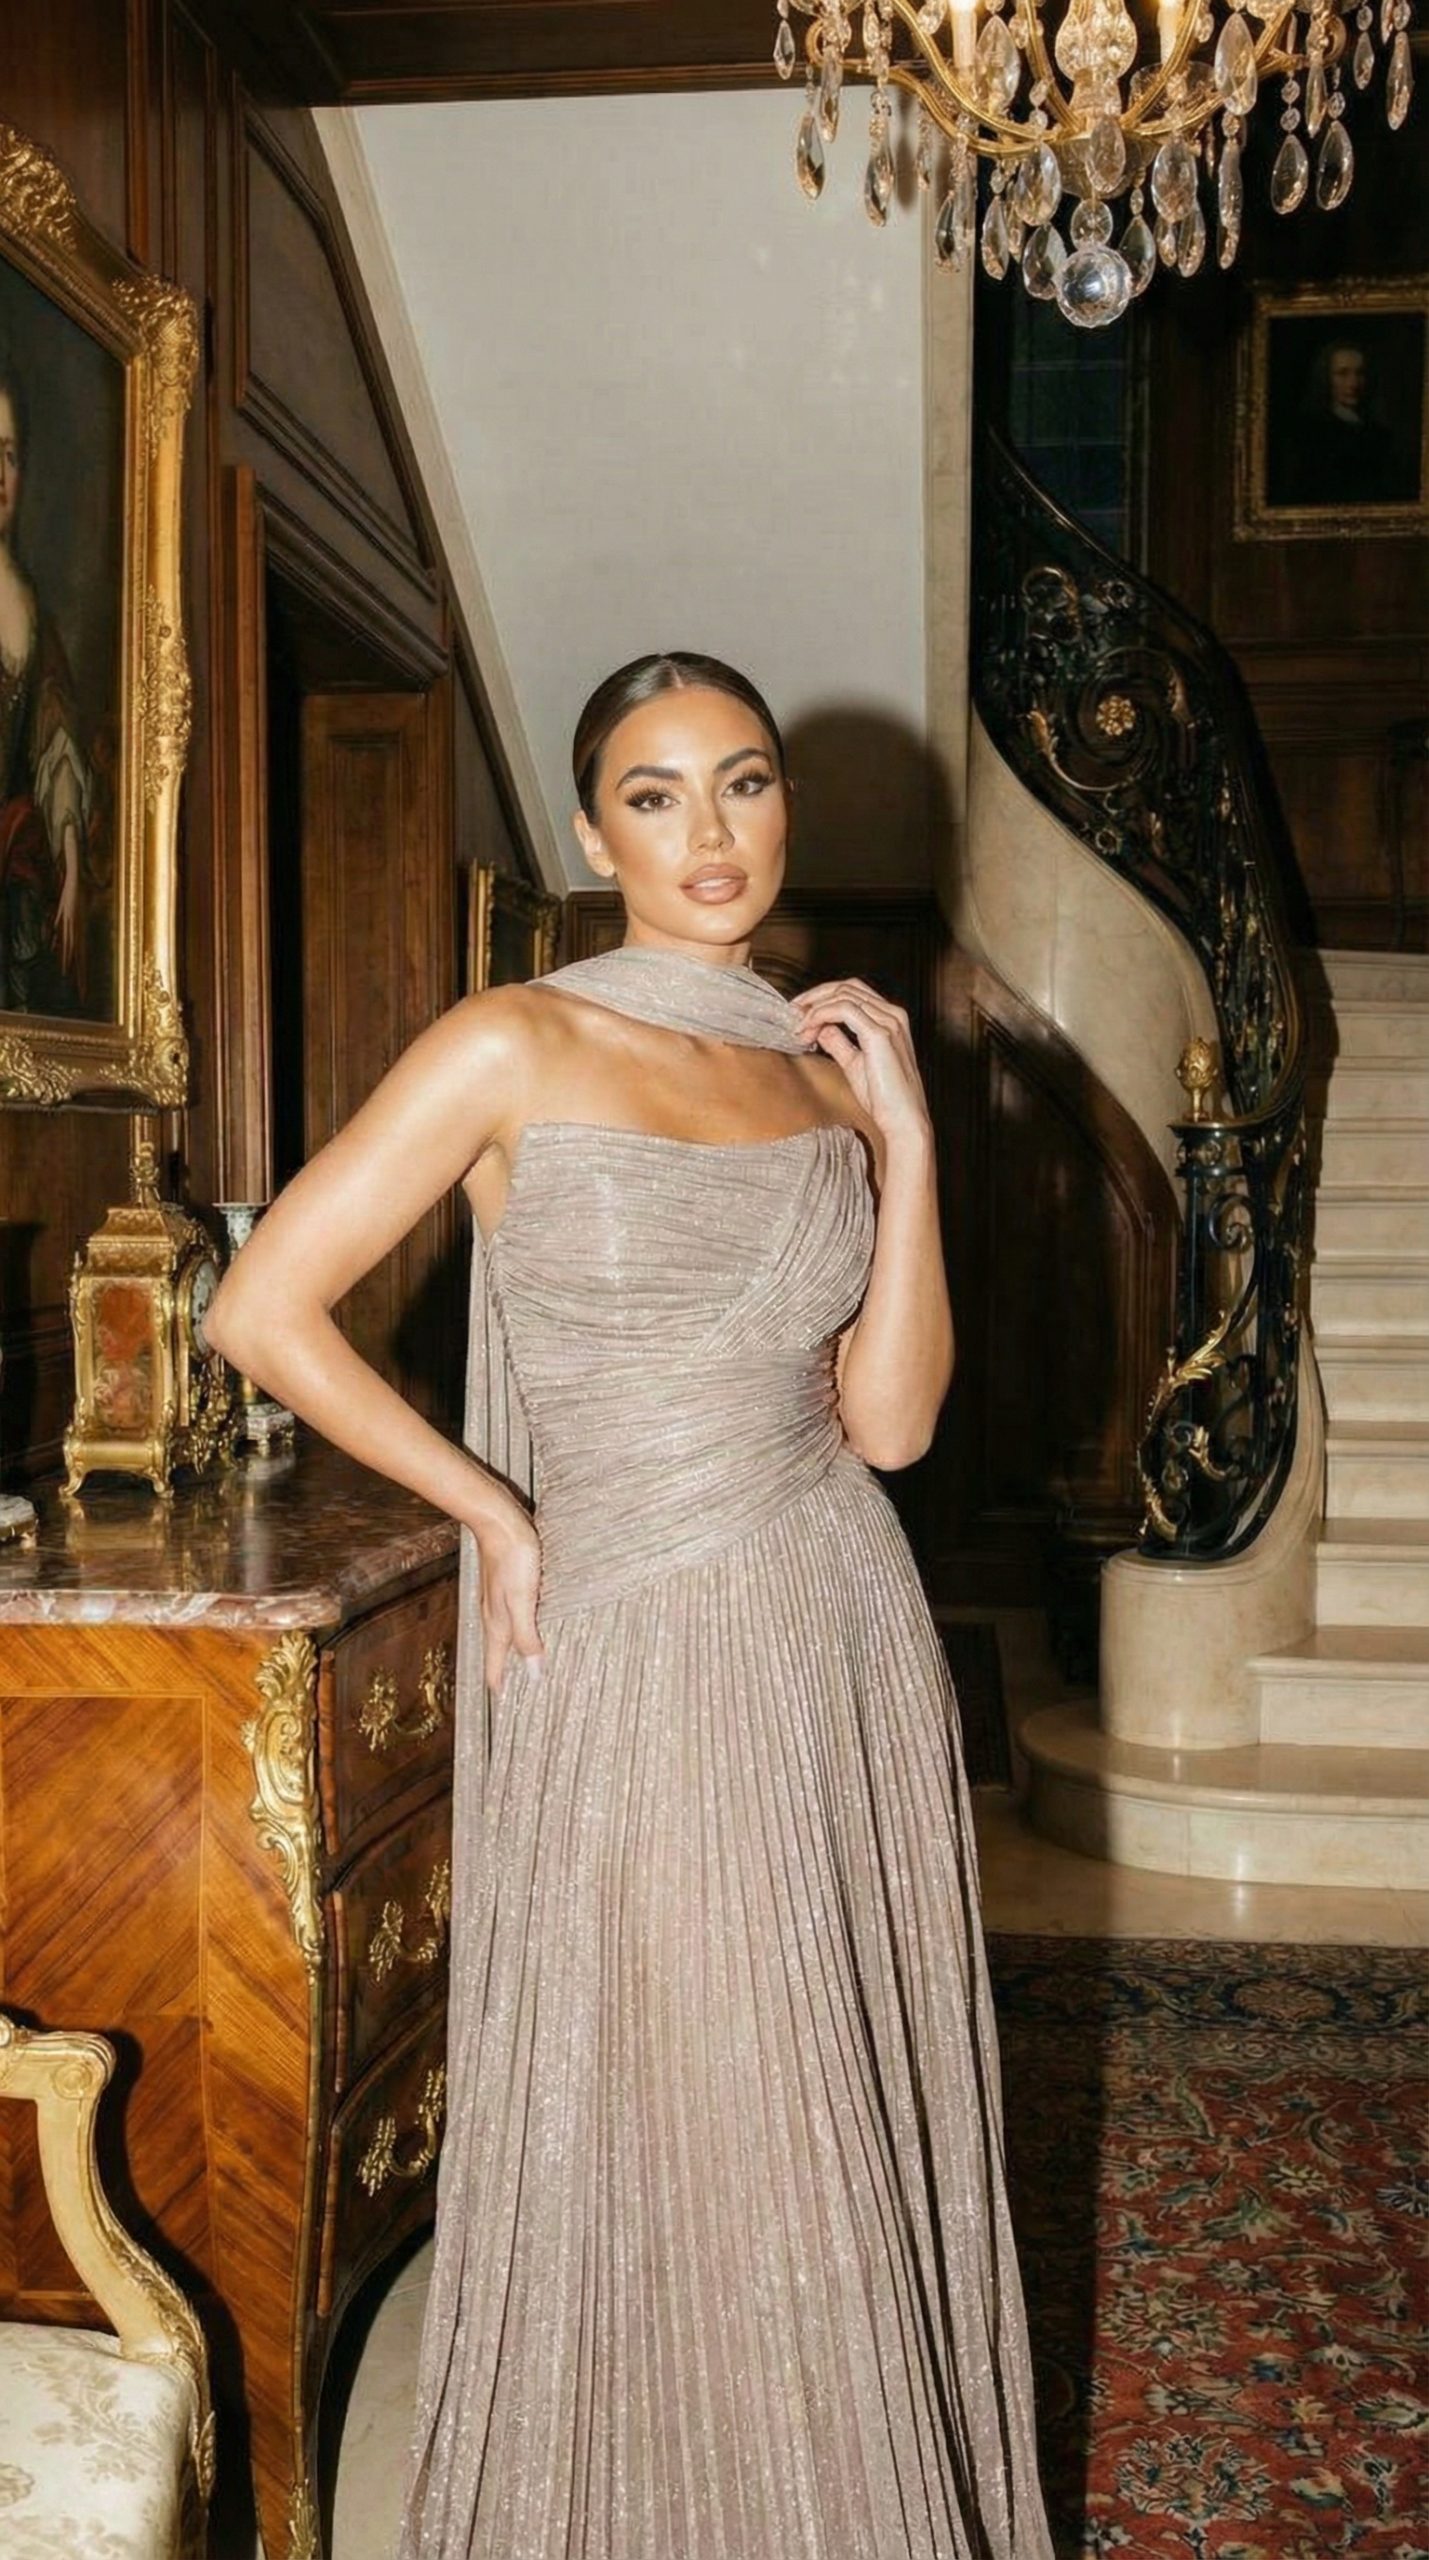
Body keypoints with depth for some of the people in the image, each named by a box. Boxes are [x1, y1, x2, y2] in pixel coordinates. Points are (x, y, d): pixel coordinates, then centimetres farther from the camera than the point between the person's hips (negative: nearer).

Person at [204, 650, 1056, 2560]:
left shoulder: (837, 1073, 8)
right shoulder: (514, 1048, -6)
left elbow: (889, 1420, 1)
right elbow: (263, 1310, -7)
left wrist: (909, 1143, -5)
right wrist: (491, 1513, -4)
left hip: (847, 1639, 5)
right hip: (634, 1656, -4)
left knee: (866, 2125, 14)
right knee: (684, 2154, 7)